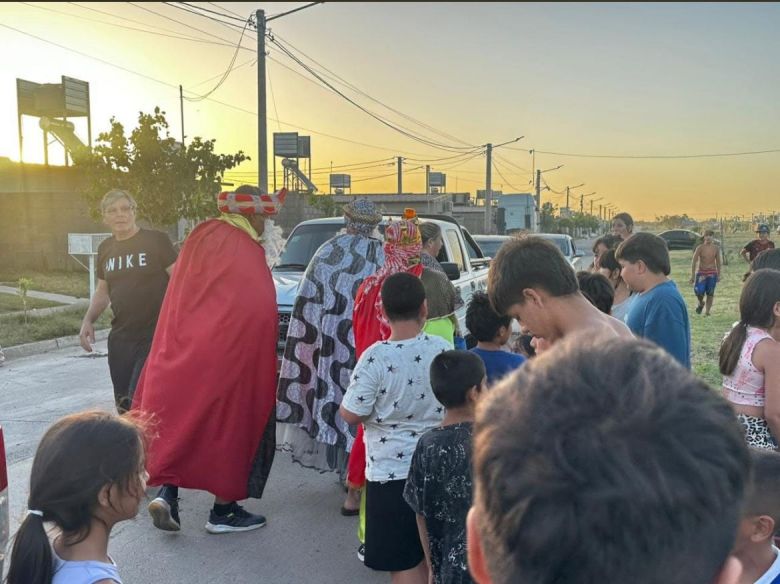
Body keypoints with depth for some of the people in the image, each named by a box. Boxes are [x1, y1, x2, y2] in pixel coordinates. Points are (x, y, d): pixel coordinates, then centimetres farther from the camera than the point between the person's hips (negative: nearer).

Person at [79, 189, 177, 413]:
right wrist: (88, 320, 9)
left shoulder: (156, 241, -6)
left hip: (155, 336, -6)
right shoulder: (105, 248, 11)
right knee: (123, 405, 11)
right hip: (120, 338, 6)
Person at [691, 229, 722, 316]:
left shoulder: (716, 248, 2)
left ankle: (707, 311, 12)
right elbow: (694, 261, -5)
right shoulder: (700, 248, -6)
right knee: (699, 291, -14)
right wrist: (692, 275, -9)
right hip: (701, 272, -2)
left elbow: (718, 262, 11)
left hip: (712, 273, 2)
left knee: (710, 293, 2)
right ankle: (701, 303, 18)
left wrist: (719, 275, 11)